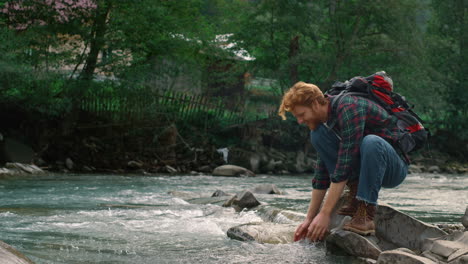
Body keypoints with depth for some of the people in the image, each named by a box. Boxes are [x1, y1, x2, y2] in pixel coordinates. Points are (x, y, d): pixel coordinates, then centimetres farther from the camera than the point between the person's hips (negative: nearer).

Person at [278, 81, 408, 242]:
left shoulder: (348, 108, -25)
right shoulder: (323, 121, 2)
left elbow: (344, 167, -30)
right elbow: (322, 173, 5)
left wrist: (325, 214, -30)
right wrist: (309, 219, 2)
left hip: (394, 167, -7)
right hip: (363, 167, 8)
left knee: (371, 142, -39)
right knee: (317, 135, -7)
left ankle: (365, 215, -29)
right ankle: (355, 194, -6)